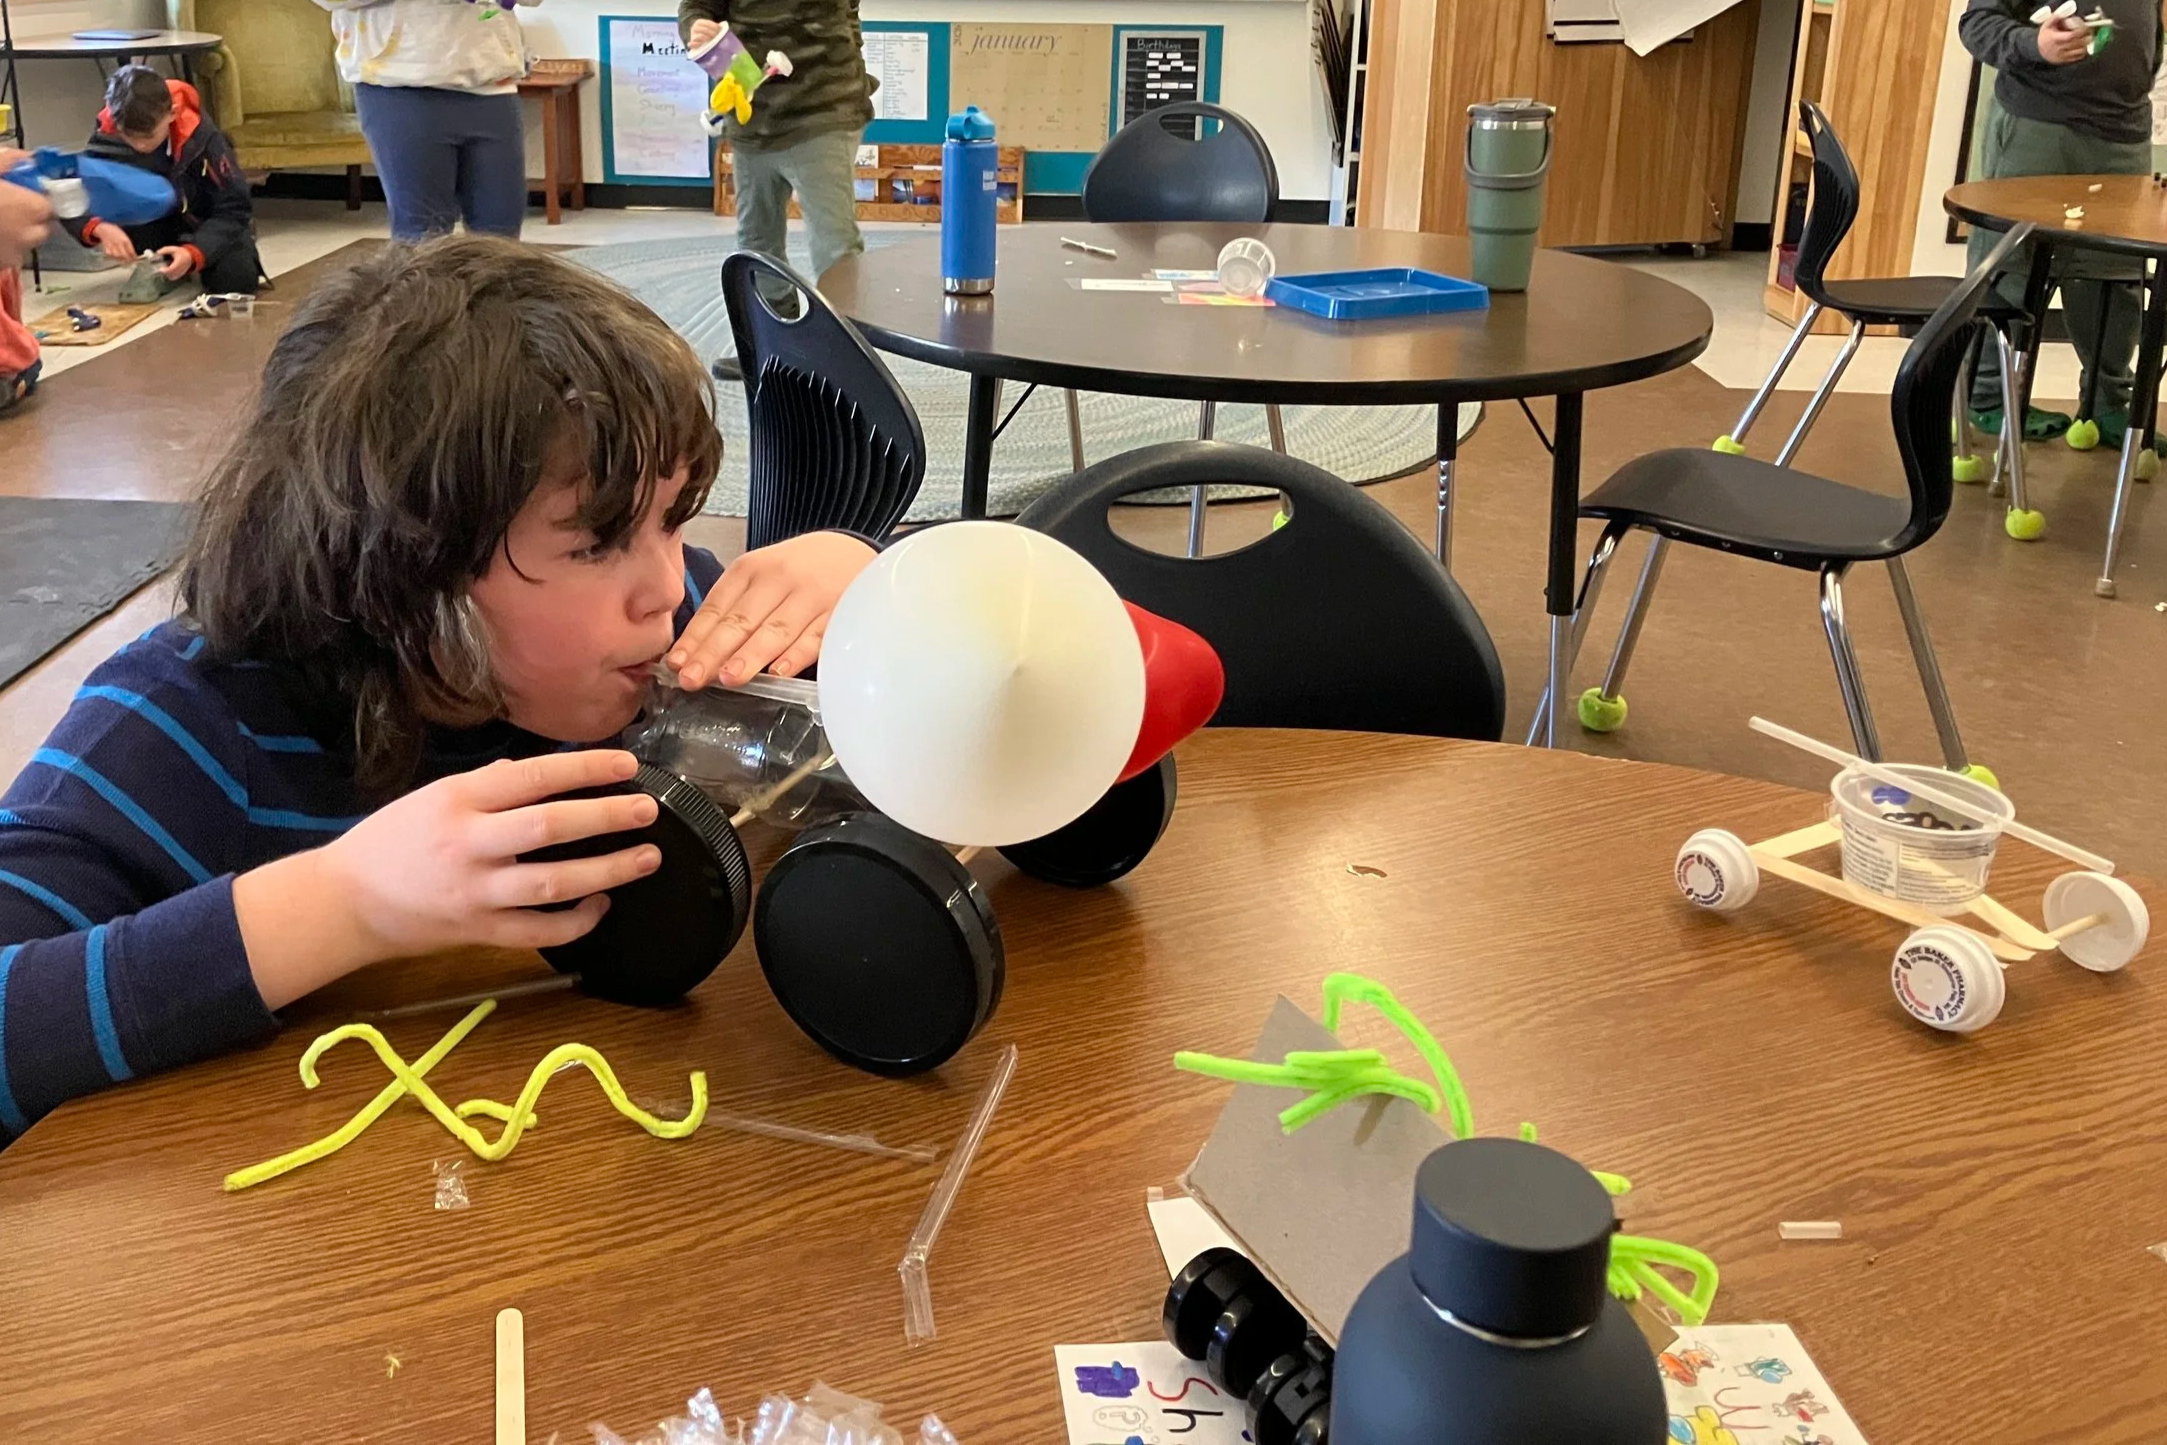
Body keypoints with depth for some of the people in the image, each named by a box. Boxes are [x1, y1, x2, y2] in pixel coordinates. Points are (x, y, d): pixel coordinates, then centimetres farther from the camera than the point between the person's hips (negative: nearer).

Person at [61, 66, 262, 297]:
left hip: (204, 224, -2)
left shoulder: (202, 137, -29)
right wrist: (99, 228, -43)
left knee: (235, 279, -29)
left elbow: (233, 209, -26)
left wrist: (194, 253, -42)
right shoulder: (107, 139, -25)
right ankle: (158, 266, -2)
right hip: (154, 224, 2)